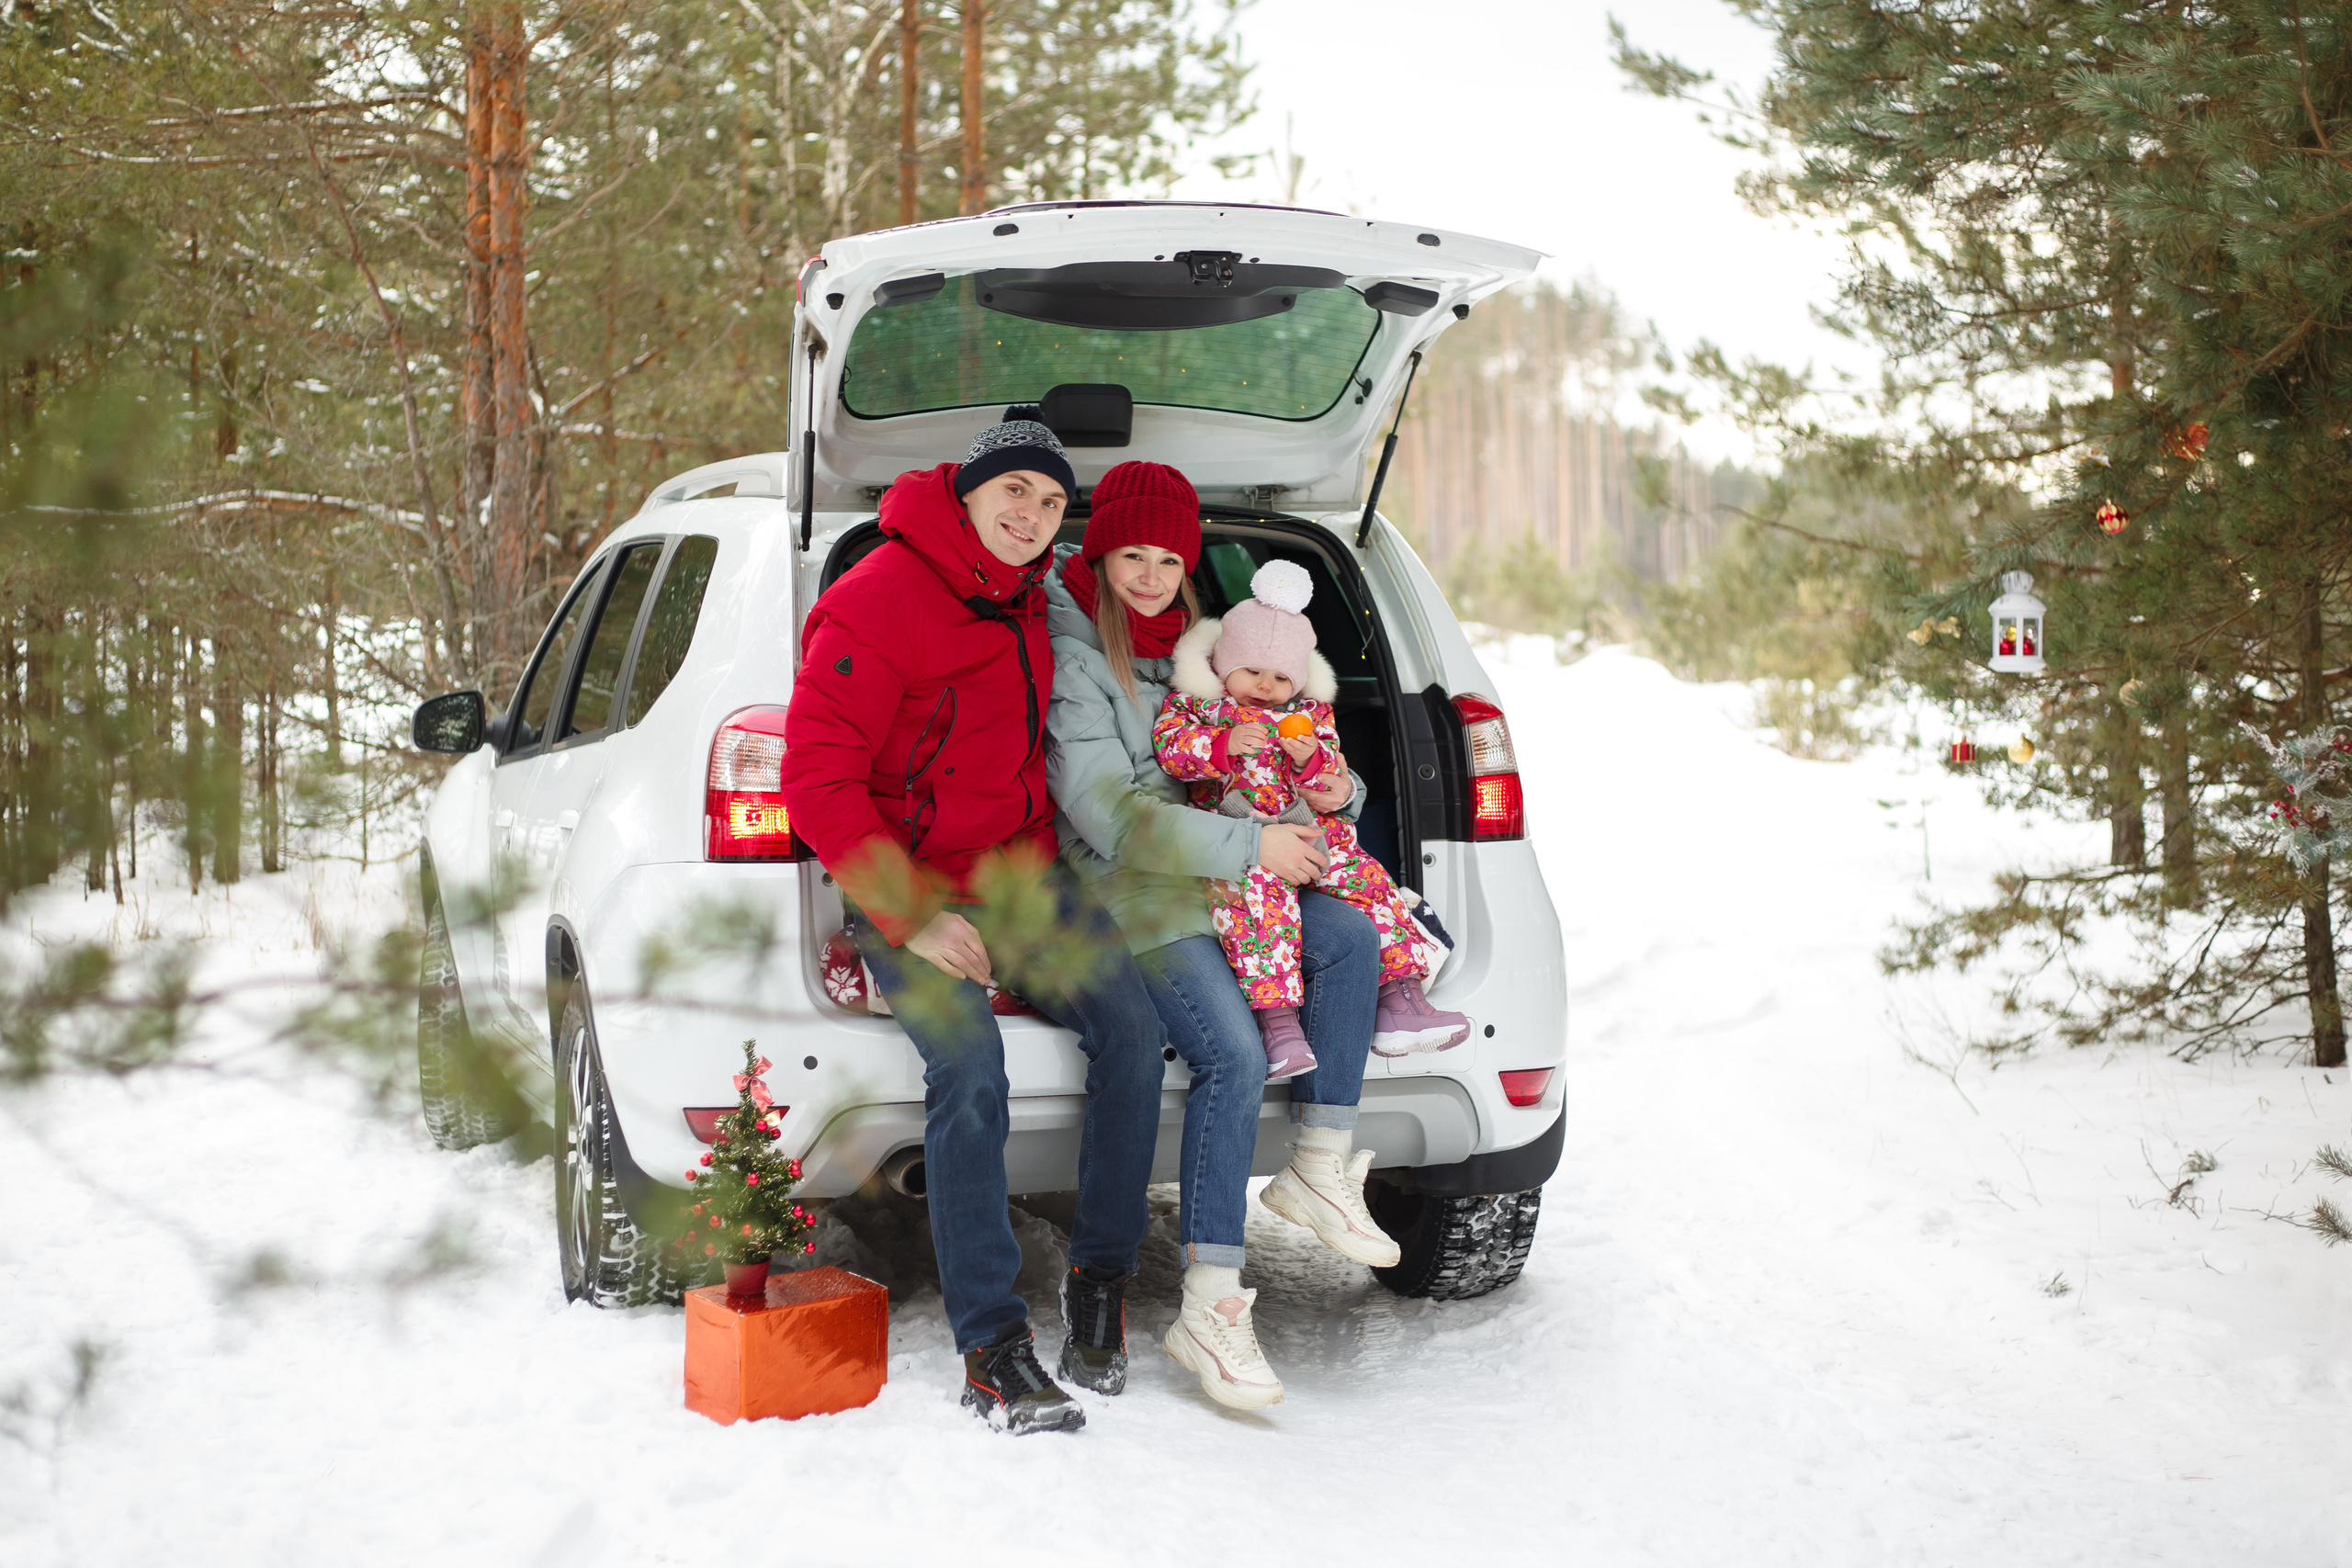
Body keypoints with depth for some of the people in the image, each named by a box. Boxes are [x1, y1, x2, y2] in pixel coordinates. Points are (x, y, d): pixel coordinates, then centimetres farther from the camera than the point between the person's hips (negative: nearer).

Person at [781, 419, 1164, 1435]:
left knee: (1131, 1026, -16)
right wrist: (909, 917, -22)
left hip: (1017, 870, 6)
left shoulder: (1028, 600, 9)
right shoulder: (881, 600, -13)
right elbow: (817, 776, -17)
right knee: (969, 1065, -27)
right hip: (904, 884, -6)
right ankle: (990, 1350, -25)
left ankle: (1101, 1277, -2)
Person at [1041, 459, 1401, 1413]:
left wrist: (1334, 792, -2)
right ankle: (1210, 1307, -23)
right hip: (1123, 890, -7)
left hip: (1216, 874, 7)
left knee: (1351, 940, -17)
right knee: (1235, 1057, -26)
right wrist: (1251, 847, -18)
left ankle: (1320, 1171, -9)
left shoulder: (1197, 643, 15)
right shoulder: (1071, 654, -9)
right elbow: (1110, 816, -17)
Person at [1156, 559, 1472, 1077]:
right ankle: (1275, 1016, -41)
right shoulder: (1195, 701, 7)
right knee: (1258, 893, -34)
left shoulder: (1311, 713, 17)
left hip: (1307, 826, 5)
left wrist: (1312, 761, -10)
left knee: (1367, 878, -11)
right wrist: (1223, 745, -22)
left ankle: (1400, 998, -12)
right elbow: (1168, 746, -8)